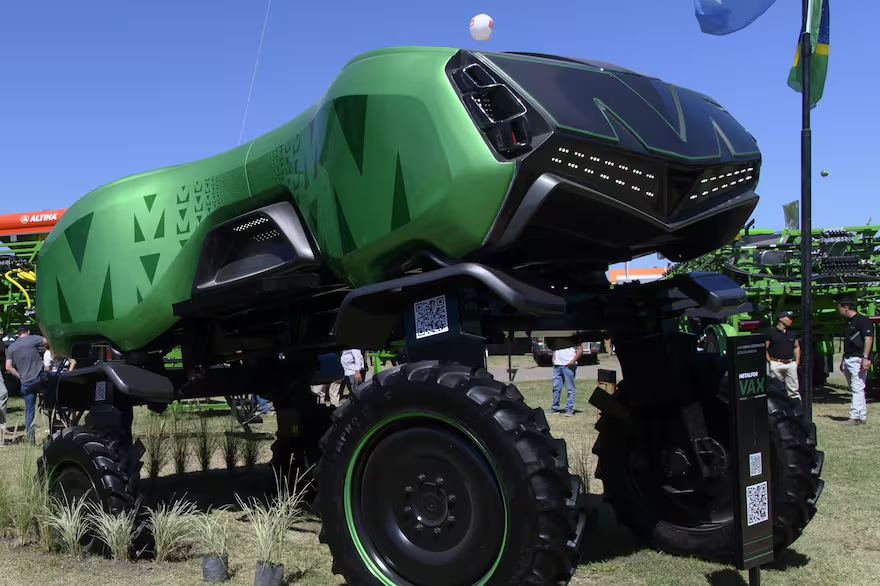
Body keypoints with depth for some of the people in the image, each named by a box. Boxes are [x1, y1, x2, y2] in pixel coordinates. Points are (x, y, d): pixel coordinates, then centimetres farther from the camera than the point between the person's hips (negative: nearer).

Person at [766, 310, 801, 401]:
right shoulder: (771, 332, -3)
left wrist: (797, 361, 12)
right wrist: (770, 361, -9)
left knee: (794, 389, 6)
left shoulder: (793, 332, 14)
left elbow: (797, 347, 22)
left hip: (791, 364, 5)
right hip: (776, 364, -4)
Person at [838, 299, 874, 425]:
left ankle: (857, 416, -13)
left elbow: (869, 338, -17)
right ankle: (861, 416, 15)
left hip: (858, 359, -10)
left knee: (857, 389, -11)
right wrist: (843, 359, 21)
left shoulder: (862, 320, -9)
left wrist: (865, 358, -22)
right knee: (854, 389, 10)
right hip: (848, 359, 10)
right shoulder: (848, 322, 19)